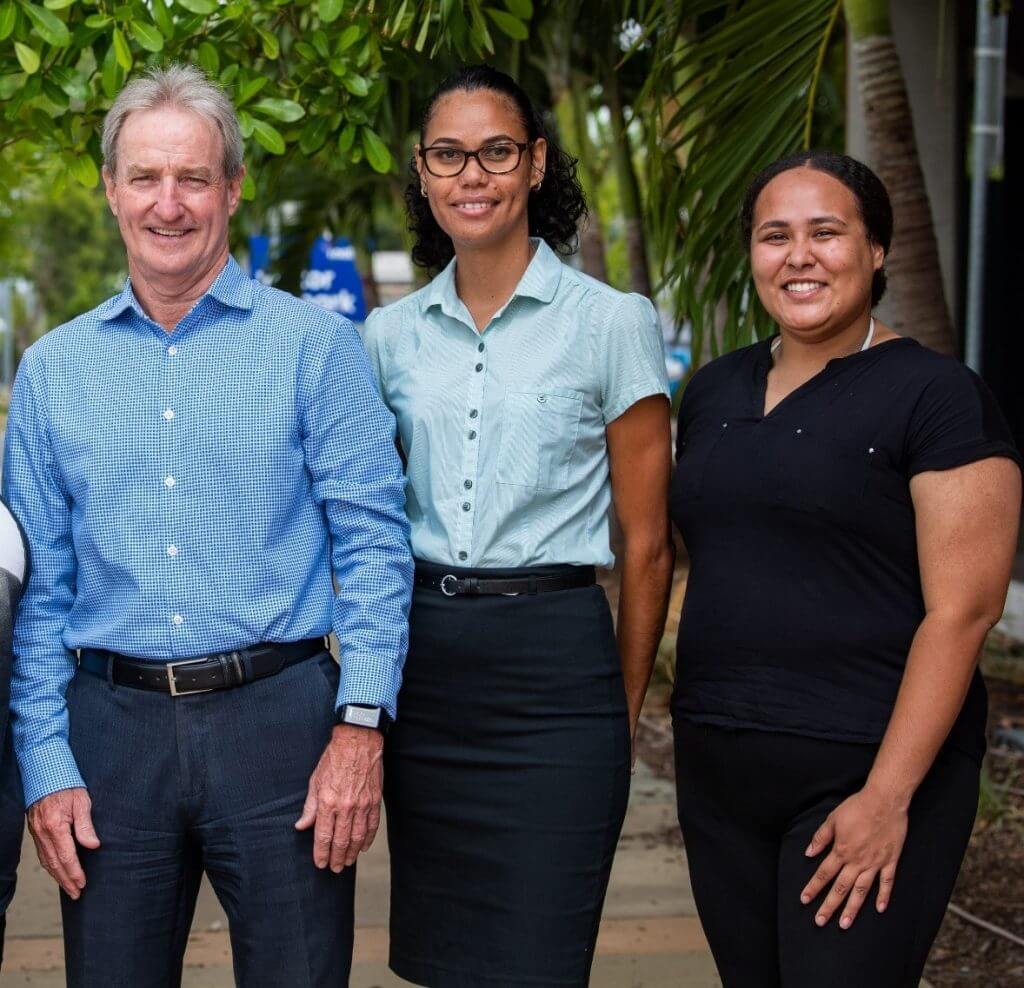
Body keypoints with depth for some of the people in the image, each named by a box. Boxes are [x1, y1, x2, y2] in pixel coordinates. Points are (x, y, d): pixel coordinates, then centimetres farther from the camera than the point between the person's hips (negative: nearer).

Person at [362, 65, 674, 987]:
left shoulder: (613, 322, -4)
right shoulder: (391, 335, 8)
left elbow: (647, 543, -1)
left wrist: (625, 716, 1)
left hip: (553, 667, -4)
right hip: (419, 665, 4)